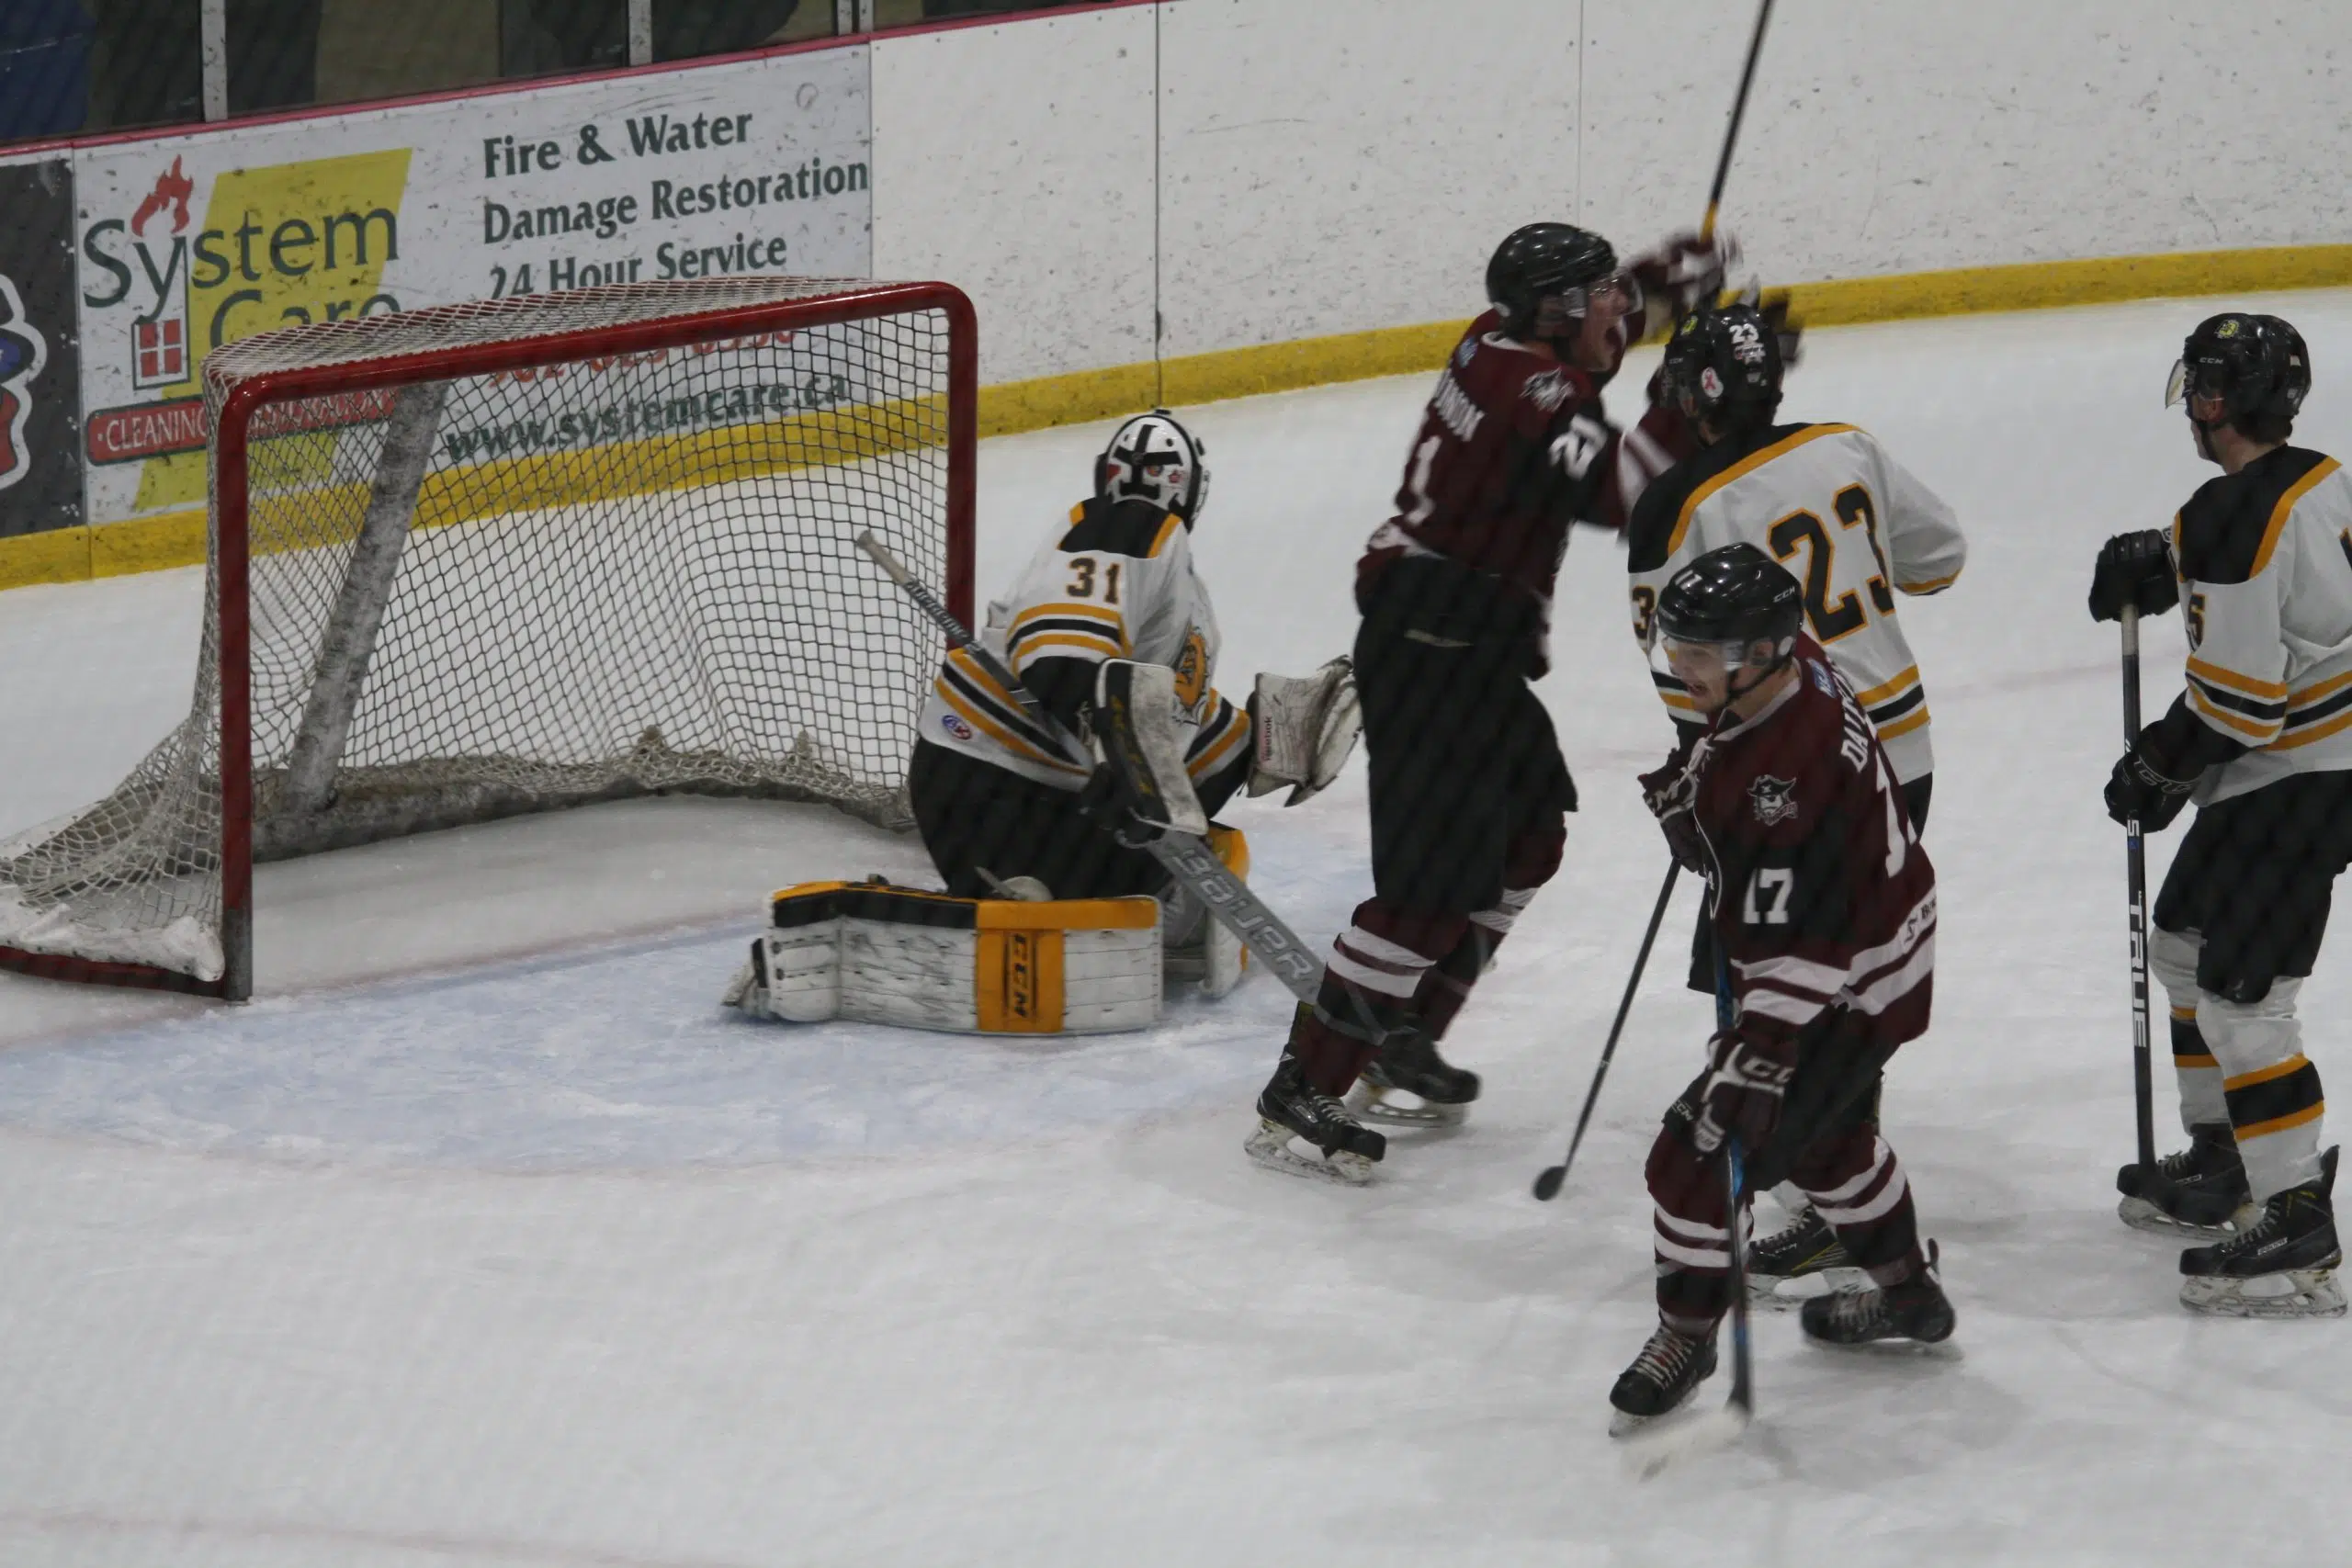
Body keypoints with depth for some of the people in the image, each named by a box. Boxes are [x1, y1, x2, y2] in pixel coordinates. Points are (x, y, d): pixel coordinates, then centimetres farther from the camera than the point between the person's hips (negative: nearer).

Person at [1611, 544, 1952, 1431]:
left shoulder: (1795, 773, -36)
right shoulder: (1793, 670, -8)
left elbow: (1797, 946, -35)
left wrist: (1756, 1057, -34)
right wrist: (1687, 797, 7)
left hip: (1848, 992, -10)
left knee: (1700, 1155, -6)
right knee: (1825, 1133, 30)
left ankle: (1687, 1334, 14)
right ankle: (1906, 1291, 48)